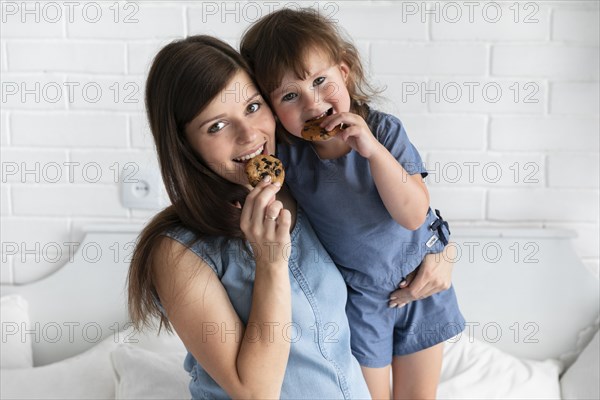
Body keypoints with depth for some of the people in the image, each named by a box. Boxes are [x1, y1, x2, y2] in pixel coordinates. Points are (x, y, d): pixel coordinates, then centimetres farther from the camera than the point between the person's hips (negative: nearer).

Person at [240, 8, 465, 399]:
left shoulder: (384, 130, -19)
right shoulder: (287, 154, -18)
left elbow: (414, 215, -25)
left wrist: (373, 150, -35)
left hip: (420, 279, 1)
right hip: (358, 295, -1)